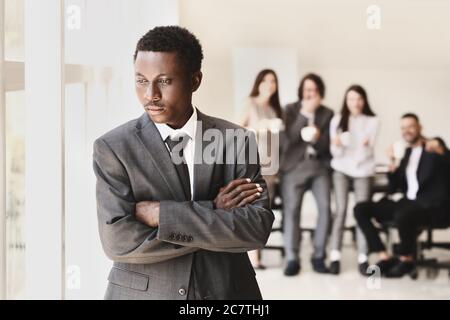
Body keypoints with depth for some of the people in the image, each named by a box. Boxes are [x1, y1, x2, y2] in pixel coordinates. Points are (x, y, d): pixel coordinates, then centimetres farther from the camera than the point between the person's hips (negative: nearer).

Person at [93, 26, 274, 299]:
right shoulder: (112, 147, -9)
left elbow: (258, 228, -15)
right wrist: (212, 214, -18)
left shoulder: (237, 141, -6)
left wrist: (161, 213, -19)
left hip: (226, 290, 1)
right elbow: (118, 241, -18)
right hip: (141, 293, -1)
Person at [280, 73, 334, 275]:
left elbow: (327, 145, 3)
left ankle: (319, 256, -4)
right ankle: (292, 258, -5)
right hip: (294, 165, -1)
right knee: (291, 209, -10)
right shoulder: (291, 110, 7)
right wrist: (305, 113, -13)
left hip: (319, 166, 1)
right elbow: (290, 136, -8)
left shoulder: (327, 114, 10)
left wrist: (316, 138, -19)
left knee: (325, 207, -13)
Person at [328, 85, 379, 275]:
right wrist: (337, 145, -25)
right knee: (341, 209, -10)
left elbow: (368, 151, -9)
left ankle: (362, 257, -2)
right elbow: (335, 152, -3)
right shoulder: (337, 120, 1)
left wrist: (366, 145, -31)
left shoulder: (372, 121, -2)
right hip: (342, 169, 0)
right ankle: (335, 256, -11)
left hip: (363, 170, 0)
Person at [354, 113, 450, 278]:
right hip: (408, 202, 7)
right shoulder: (406, 153, 18)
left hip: (433, 206, -7)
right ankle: (385, 257, -10)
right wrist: (393, 164, 1)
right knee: (361, 209, -8)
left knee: (403, 215, -39)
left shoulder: (434, 145, 3)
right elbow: (394, 188, 16)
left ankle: (407, 259, -13)